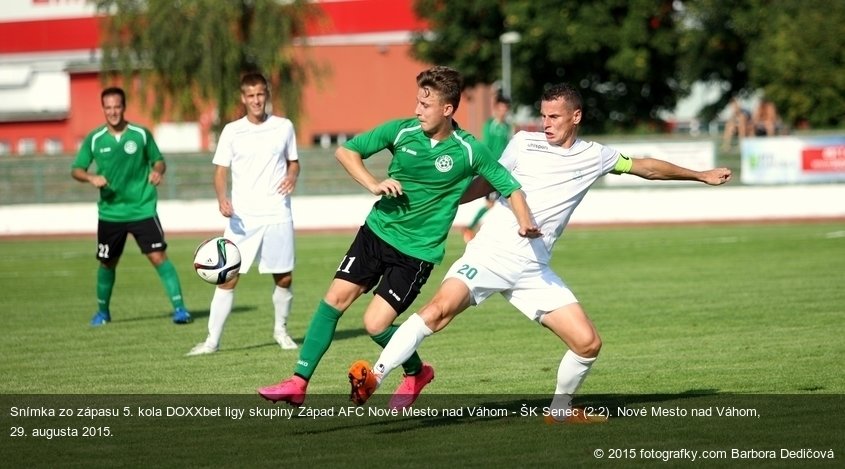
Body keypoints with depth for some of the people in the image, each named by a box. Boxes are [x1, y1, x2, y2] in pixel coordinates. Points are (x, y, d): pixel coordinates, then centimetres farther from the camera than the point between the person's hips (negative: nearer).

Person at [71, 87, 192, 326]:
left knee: (158, 256, -13)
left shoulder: (141, 134, -3)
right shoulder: (94, 139, -1)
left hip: (142, 209, -2)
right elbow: (76, 170, 3)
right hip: (109, 212, 2)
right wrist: (91, 178, -18)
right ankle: (102, 311, 33)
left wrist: (158, 171, -15)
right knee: (107, 263, 13)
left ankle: (179, 307, -11)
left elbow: (158, 160, 8)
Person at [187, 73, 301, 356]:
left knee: (284, 278, 5)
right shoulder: (232, 131, 2)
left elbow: (294, 162, 16)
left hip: (277, 215, 1)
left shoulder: (284, 127, 5)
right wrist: (222, 198, -16)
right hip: (242, 217, -1)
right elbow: (221, 171, 3)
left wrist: (292, 176, -7)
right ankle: (212, 340, -5)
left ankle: (281, 330, 29)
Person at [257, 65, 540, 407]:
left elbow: (510, 186, -4)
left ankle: (417, 372, 19)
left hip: (418, 250, -4)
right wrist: (373, 184, -14)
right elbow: (346, 151, 1)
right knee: (336, 298, -4)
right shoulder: (401, 131, -6)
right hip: (377, 231, 4)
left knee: (375, 324, -11)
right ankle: (298, 383, 2)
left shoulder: (469, 152, -12)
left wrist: (525, 222, -22)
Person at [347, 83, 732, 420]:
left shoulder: (594, 156, 13)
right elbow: (489, 183, 15)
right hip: (491, 253, -4)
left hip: (534, 270, 4)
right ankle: (374, 378, -26)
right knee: (440, 308, -28)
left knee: (587, 342, -3)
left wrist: (700, 175, 35)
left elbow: (644, 166, 26)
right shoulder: (524, 143, 4)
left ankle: (560, 410, 21)